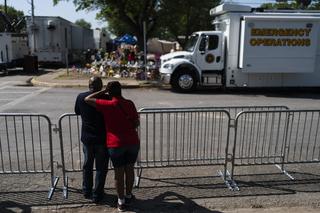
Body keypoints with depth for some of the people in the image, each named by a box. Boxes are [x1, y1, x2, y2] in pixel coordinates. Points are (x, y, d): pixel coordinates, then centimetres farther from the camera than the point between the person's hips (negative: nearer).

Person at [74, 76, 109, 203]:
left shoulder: (81, 97, -4)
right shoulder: (106, 98, -15)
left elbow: (77, 112, 12)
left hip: (87, 138, 4)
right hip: (102, 138, -3)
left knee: (87, 165, 20)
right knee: (101, 168, 10)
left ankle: (87, 191, 33)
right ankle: (97, 195, 17)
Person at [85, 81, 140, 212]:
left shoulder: (107, 105, -11)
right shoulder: (130, 104, 0)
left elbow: (87, 99, -3)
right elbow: (136, 123, 5)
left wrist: (103, 91, 3)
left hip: (116, 144, -3)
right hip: (133, 142, 3)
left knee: (119, 173, 10)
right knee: (129, 169, 18)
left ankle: (121, 201, 21)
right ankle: (129, 195, 34)